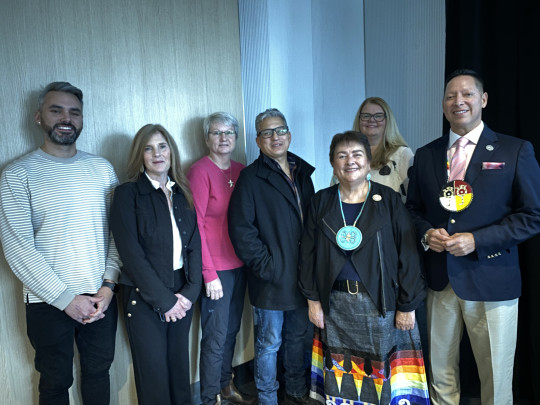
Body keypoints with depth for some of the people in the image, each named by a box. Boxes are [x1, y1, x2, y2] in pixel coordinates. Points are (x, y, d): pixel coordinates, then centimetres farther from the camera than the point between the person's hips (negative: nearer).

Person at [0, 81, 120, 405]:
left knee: (99, 371, 19)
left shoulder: (102, 168, 3)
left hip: (101, 296, 3)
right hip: (48, 303, -2)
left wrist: (108, 284, -8)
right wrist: (66, 298, -13)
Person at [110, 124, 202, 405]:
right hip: (145, 298, -4)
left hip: (182, 295, 4)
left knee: (179, 365, 16)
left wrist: (190, 291, -8)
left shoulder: (181, 193, 7)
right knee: (154, 373, 8)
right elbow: (131, 253, -13)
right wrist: (164, 300, -14)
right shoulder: (127, 194, -7)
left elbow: (194, 244, 4)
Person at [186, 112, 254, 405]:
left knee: (231, 330, 17)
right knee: (216, 337, 4)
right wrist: (209, 274, -15)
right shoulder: (200, 170, -10)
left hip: (239, 264, 6)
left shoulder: (241, 170, 8)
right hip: (216, 268, -6)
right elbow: (196, 224, -13)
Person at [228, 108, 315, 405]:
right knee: (269, 342, 9)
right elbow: (240, 228, -14)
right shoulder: (251, 177, -9)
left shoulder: (302, 172, 9)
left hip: (302, 275, 5)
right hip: (271, 279, -5)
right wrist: (265, 265, -15)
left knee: (297, 336, 19)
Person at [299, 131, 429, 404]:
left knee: (380, 374, 8)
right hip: (335, 305, 2)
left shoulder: (388, 200, -4)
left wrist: (407, 306, -6)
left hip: (380, 303, -2)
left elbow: (407, 254, -5)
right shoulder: (321, 202, 3)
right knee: (340, 375, 13)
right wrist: (312, 299, 3)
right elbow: (309, 254, 6)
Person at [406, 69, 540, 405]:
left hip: (491, 280, -2)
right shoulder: (426, 155, 8)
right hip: (440, 279, 3)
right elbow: (413, 209, 14)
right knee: (440, 373, 16)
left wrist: (477, 240, -16)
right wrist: (426, 233, -8)